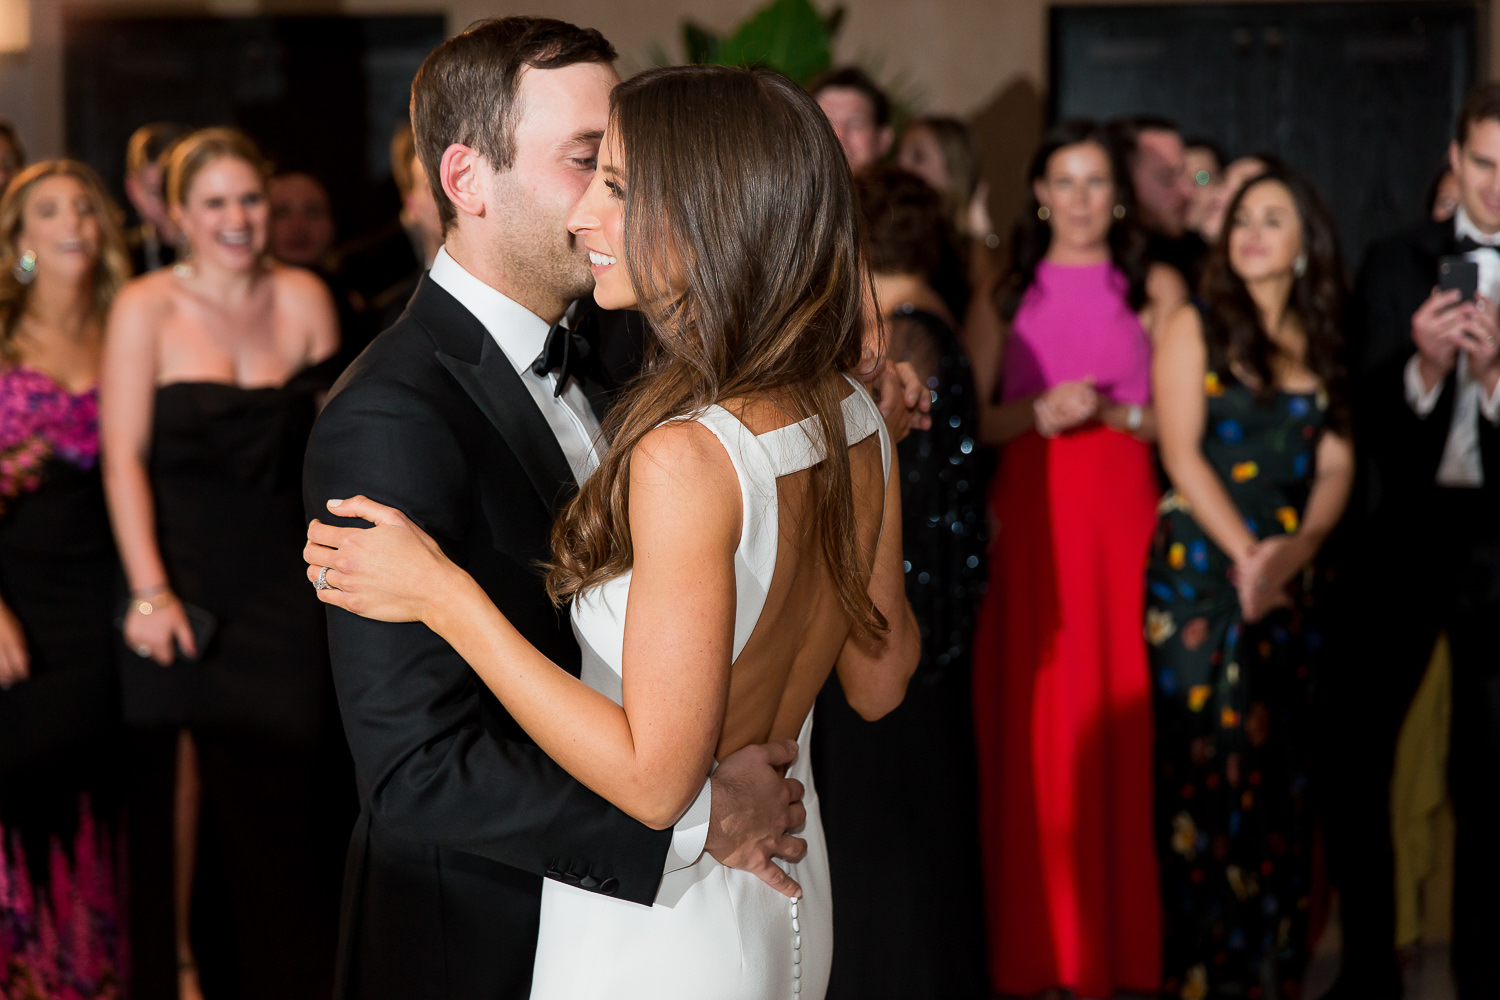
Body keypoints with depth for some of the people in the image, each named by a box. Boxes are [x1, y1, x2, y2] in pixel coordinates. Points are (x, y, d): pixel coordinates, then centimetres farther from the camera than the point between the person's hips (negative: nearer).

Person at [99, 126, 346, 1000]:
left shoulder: (304, 299, 4)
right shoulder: (147, 308, -4)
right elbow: (125, 457, -8)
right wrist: (149, 590, -15)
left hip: (285, 578, 2)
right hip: (185, 574, -2)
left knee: (285, 781, 4)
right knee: (185, 766, 1)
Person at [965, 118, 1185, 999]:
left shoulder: (1155, 288, 8)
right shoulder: (1007, 289, 12)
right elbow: (970, 419, 7)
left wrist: (1108, 412, -12)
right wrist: (1037, 413, -11)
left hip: (1123, 515, -1)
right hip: (1027, 520, 1)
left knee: (1121, 719, -3)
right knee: (1030, 724, -3)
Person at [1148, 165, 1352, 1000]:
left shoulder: (1322, 345, 12)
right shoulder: (1196, 329, 3)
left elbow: (1336, 467, 5)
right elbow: (1181, 453, -6)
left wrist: (1295, 548, -13)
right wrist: (1244, 554, -15)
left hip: (1290, 580, 3)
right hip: (1199, 576, -3)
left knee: (1280, 769, 4)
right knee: (1207, 765, -4)